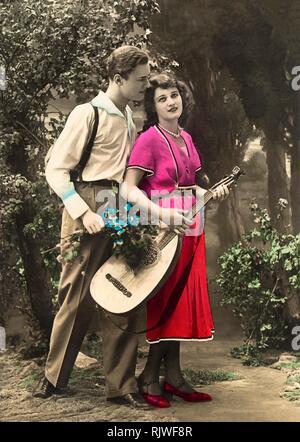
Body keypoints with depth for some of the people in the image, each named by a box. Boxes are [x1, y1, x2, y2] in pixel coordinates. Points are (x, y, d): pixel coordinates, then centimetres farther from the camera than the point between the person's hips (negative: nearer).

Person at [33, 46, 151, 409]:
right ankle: (54, 377, 15)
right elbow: (55, 169, -9)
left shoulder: (130, 120, 15)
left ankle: (120, 385, 11)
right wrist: (83, 212, -18)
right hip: (87, 208, -6)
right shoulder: (88, 114, -6)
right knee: (77, 295, -1)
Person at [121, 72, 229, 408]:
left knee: (181, 301, 9)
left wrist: (210, 193, 4)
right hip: (163, 229, -7)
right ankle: (149, 378, 11)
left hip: (189, 228, 7)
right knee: (168, 300, -2)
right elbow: (129, 188, -16)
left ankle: (172, 377, 18)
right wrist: (163, 214, -27)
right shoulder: (149, 139, -10)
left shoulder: (186, 138, 13)